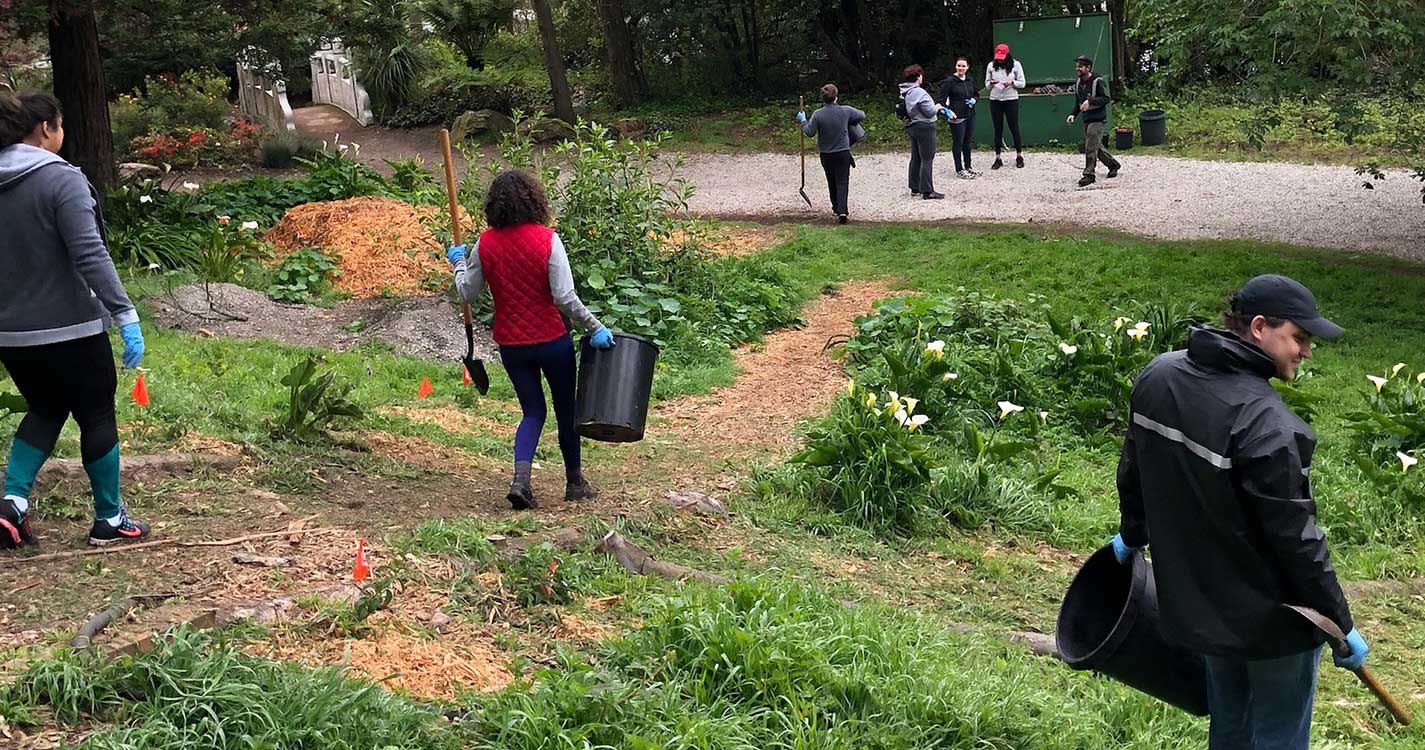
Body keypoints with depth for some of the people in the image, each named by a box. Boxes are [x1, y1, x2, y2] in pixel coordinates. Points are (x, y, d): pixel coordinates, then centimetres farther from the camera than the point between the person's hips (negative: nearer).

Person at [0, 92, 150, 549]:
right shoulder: (61, 180, -15)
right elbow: (90, 256, -21)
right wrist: (125, 314, -20)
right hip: (68, 329, -6)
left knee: (45, 410, 24)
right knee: (97, 416, 9)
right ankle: (109, 520, 18)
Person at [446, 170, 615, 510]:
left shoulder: (485, 244, -4)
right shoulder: (546, 239, -14)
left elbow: (468, 294, 6)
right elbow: (565, 298, -19)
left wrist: (458, 262, 22)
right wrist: (595, 327, -10)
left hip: (511, 344, 3)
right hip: (552, 341, -3)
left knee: (533, 411, 15)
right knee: (566, 409, 16)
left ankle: (520, 479, -6)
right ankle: (575, 482, 28)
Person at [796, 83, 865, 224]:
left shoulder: (817, 115, -13)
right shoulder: (845, 111, -8)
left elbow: (810, 132, -8)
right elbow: (862, 115, 7)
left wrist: (803, 121, 9)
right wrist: (851, 121, 25)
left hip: (826, 155, 1)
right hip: (843, 153, -1)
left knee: (832, 182, 18)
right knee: (842, 182, -1)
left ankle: (836, 208, 29)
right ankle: (842, 211, -16)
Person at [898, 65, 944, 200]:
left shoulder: (904, 92, 5)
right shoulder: (919, 92, -21)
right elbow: (930, 111, -22)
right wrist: (937, 107, 0)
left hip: (912, 127, 9)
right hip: (924, 127, -9)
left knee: (916, 158, 16)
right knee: (927, 160, -5)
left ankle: (915, 188, 24)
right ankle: (927, 191, -4)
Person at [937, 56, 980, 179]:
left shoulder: (970, 80, 9)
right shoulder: (950, 81, -9)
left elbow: (977, 94, 23)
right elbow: (941, 98, -11)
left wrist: (974, 100, 0)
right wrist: (947, 110, -26)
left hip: (970, 115, 6)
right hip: (957, 117, -6)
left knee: (968, 142, 15)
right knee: (958, 143, 0)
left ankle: (968, 167, 27)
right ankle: (959, 170, 8)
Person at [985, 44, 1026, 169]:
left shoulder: (1015, 65, -3)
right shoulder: (991, 66, 3)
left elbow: (1022, 83, 0)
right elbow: (986, 86, 8)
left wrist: (1012, 82, -18)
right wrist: (991, 83, -14)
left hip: (1011, 100, -2)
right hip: (995, 101, 2)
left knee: (1014, 128, 2)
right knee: (998, 129, 6)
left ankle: (1019, 157, 13)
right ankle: (998, 159, 10)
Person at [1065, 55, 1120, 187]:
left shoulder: (1098, 82, -14)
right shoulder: (1078, 83, 9)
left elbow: (1105, 98, -19)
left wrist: (1090, 101, -30)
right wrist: (1073, 114, 5)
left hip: (1098, 119, -8)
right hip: (1086, 120, 8)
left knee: (1091, 147, -11)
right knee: (1097, 146, 16)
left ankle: (1089, 175, -7)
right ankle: (1113, 164, 34)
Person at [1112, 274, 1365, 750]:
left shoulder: (1157, 377, -4)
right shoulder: (1266, 425, -29)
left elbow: (1133, 470, 11)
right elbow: (1296, 539, -22)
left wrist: (1133, 535, 29)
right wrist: (1341, 625, -10)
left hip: (1196, 601, 7)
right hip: (1271, 619, -7)